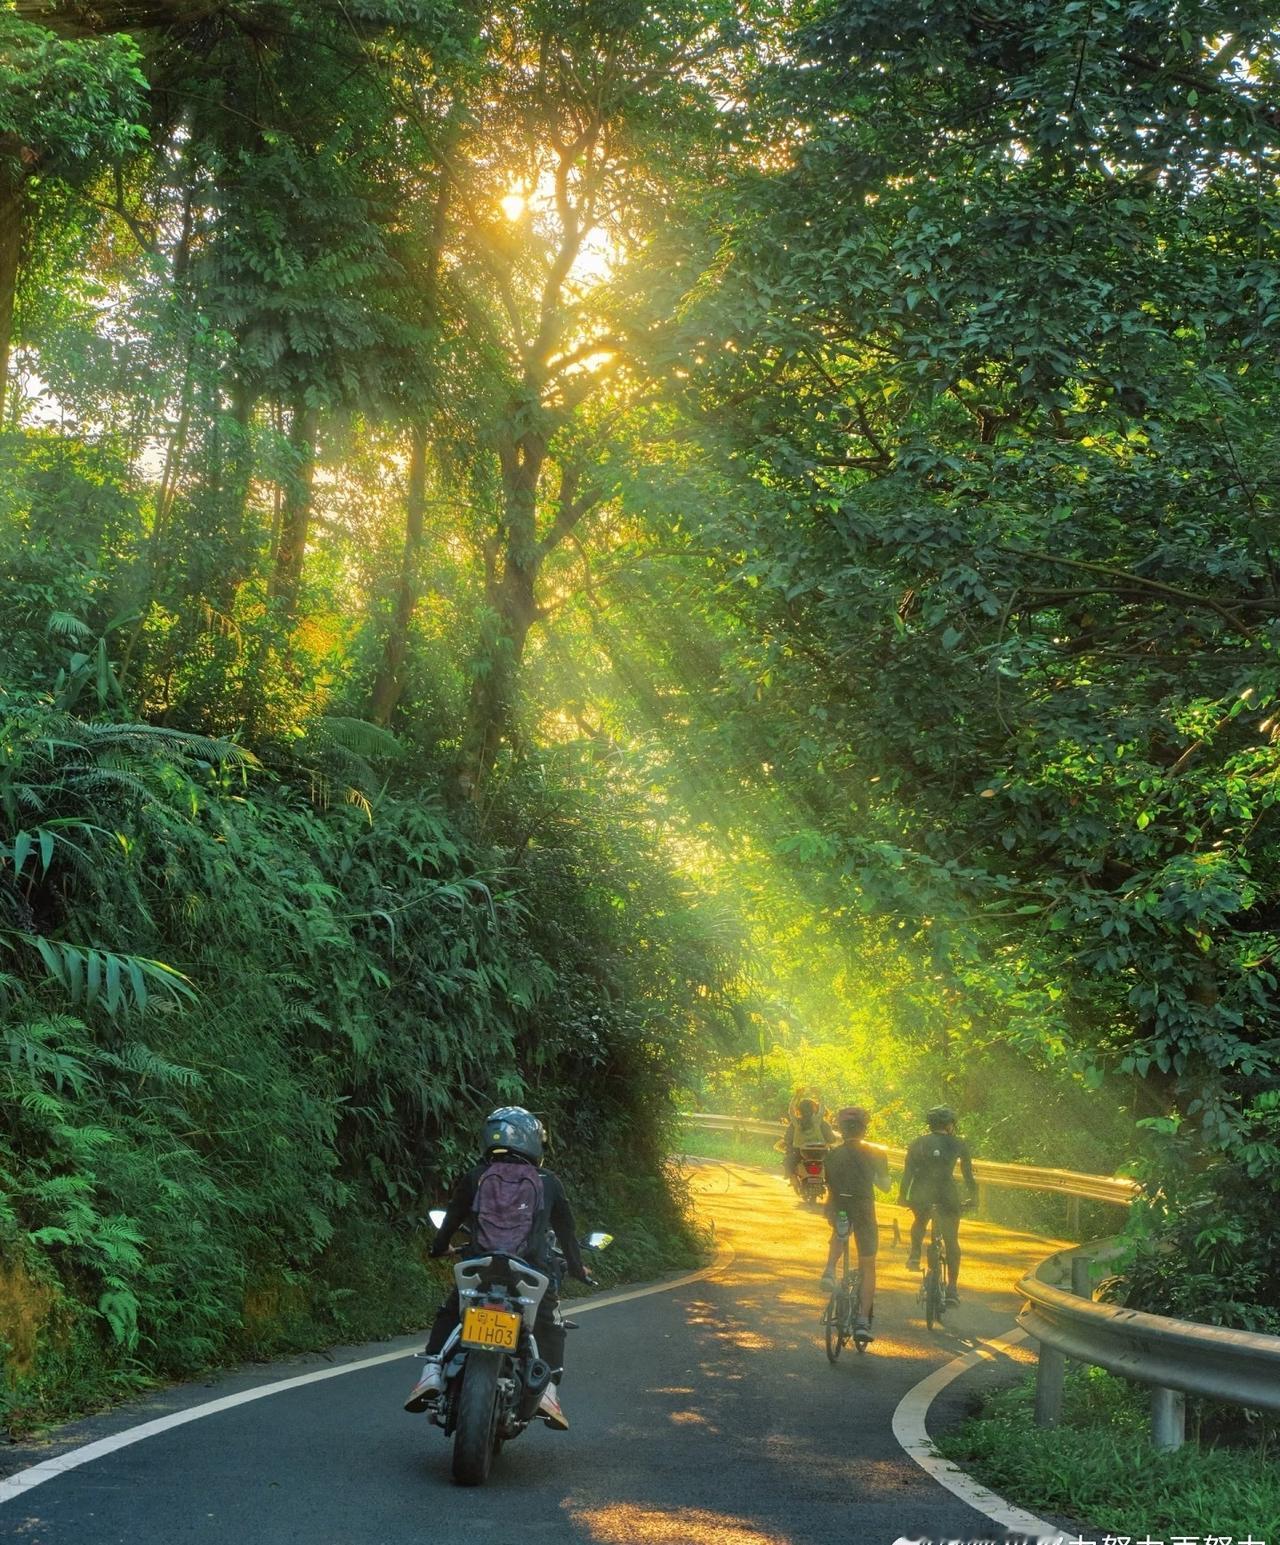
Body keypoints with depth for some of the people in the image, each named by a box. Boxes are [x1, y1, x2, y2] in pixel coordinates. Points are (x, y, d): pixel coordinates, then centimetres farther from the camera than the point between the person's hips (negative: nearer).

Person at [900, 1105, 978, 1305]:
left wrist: (903, 1195, 13)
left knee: (919, 1221, 35)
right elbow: (968, 1174, 13)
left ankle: (914, 1254, 18)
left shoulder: (919, 1142, 11)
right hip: (947, 1194, -1)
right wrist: (973, 1197, 22)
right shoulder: (958, 1144, 9)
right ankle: (952, 1289, 3)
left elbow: (908, 1171, 7)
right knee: (952, 1242, 8)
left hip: (920, 1194, 1)